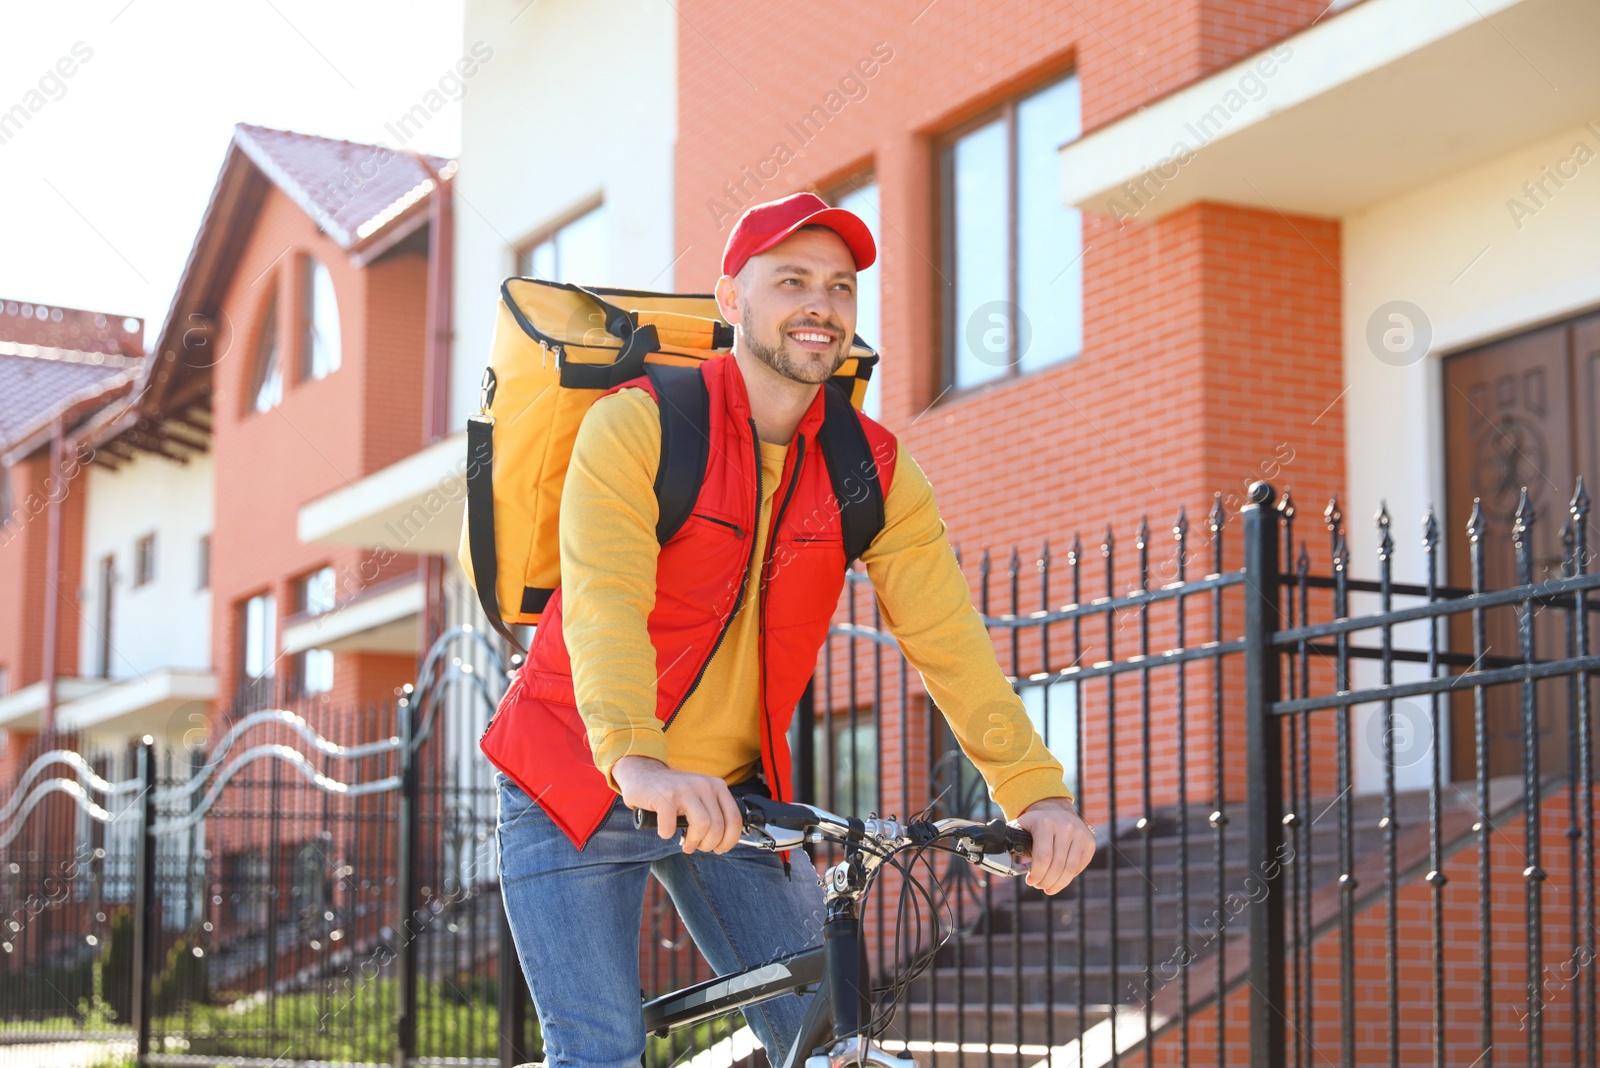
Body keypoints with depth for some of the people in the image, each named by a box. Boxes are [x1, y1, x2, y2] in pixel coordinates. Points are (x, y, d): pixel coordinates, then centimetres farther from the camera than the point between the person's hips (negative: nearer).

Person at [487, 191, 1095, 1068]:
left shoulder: (873, 469, -3)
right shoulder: (637, 424, -16)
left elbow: (946, 635, -11)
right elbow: (602, 603, -30)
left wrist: (1034, 789, -25)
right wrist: (636, 761, -48)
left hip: (729, 797, 4)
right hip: (582, 787, -4)